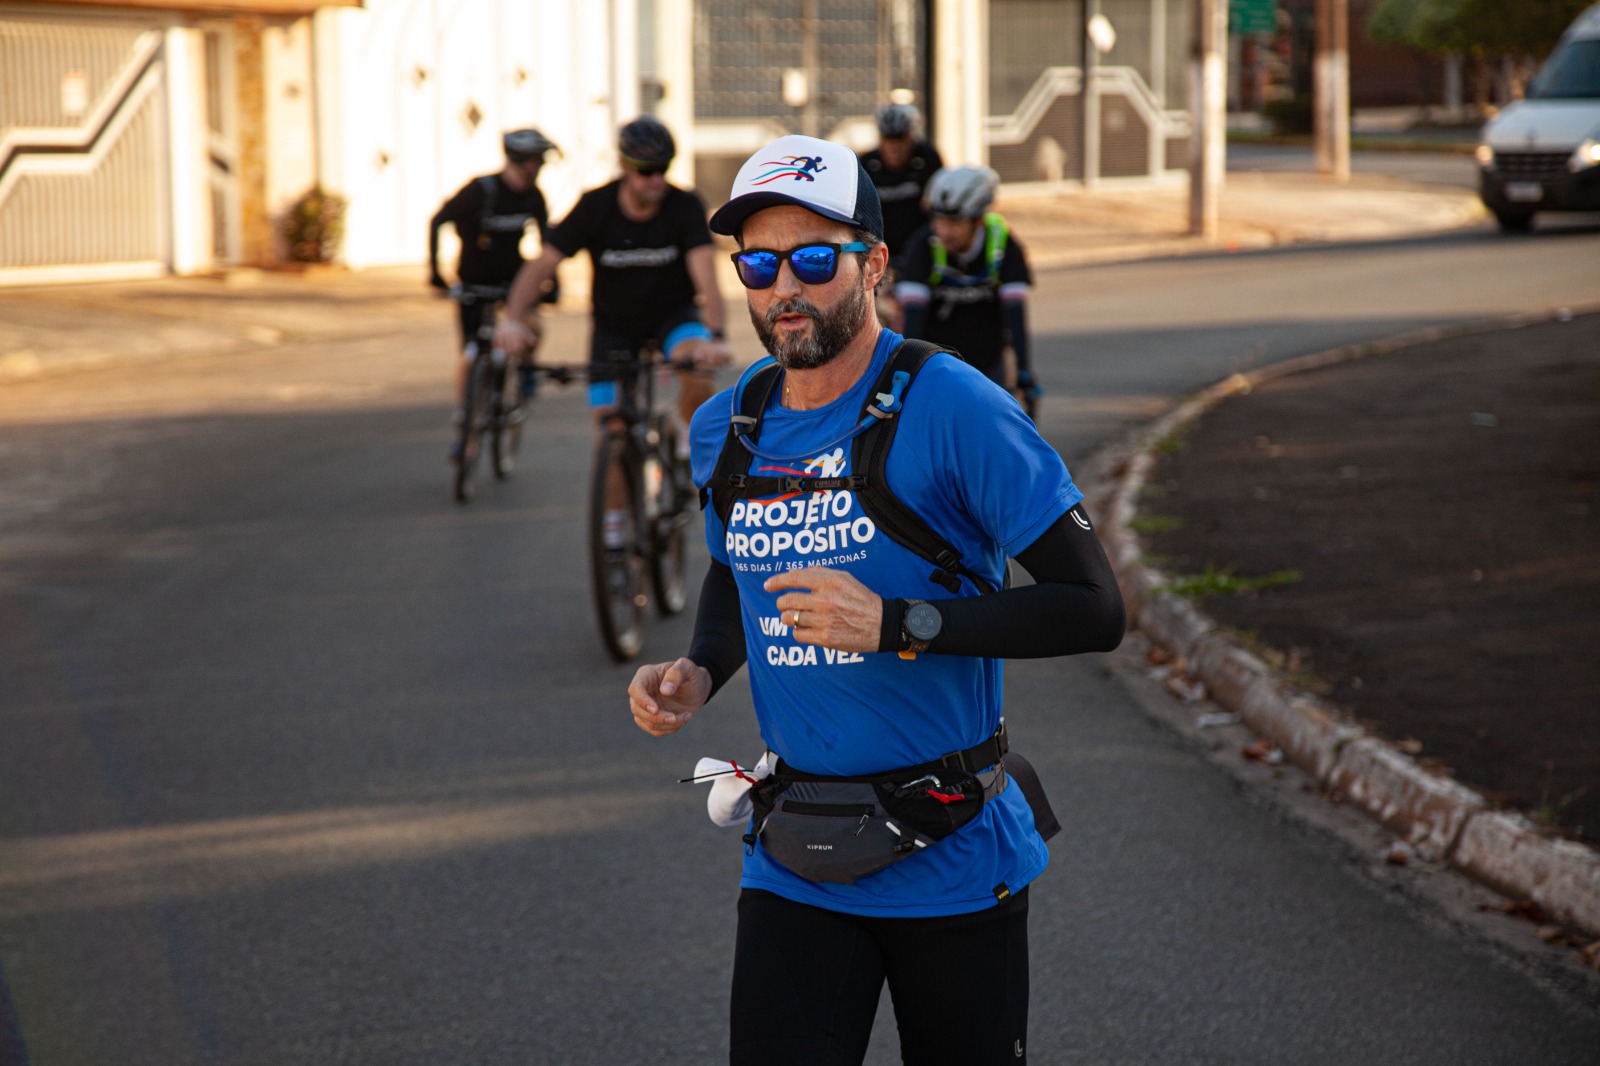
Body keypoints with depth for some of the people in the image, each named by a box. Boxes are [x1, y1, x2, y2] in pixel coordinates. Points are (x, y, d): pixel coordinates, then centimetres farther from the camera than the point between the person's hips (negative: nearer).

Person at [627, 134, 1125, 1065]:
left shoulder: (952, 410, -14)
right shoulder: (727, 428, 5)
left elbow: (1095, 611, -16)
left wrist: (897, 625, -24)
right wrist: (698, 673, 3)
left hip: (953, 859, -4)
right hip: (793, 868, 4)